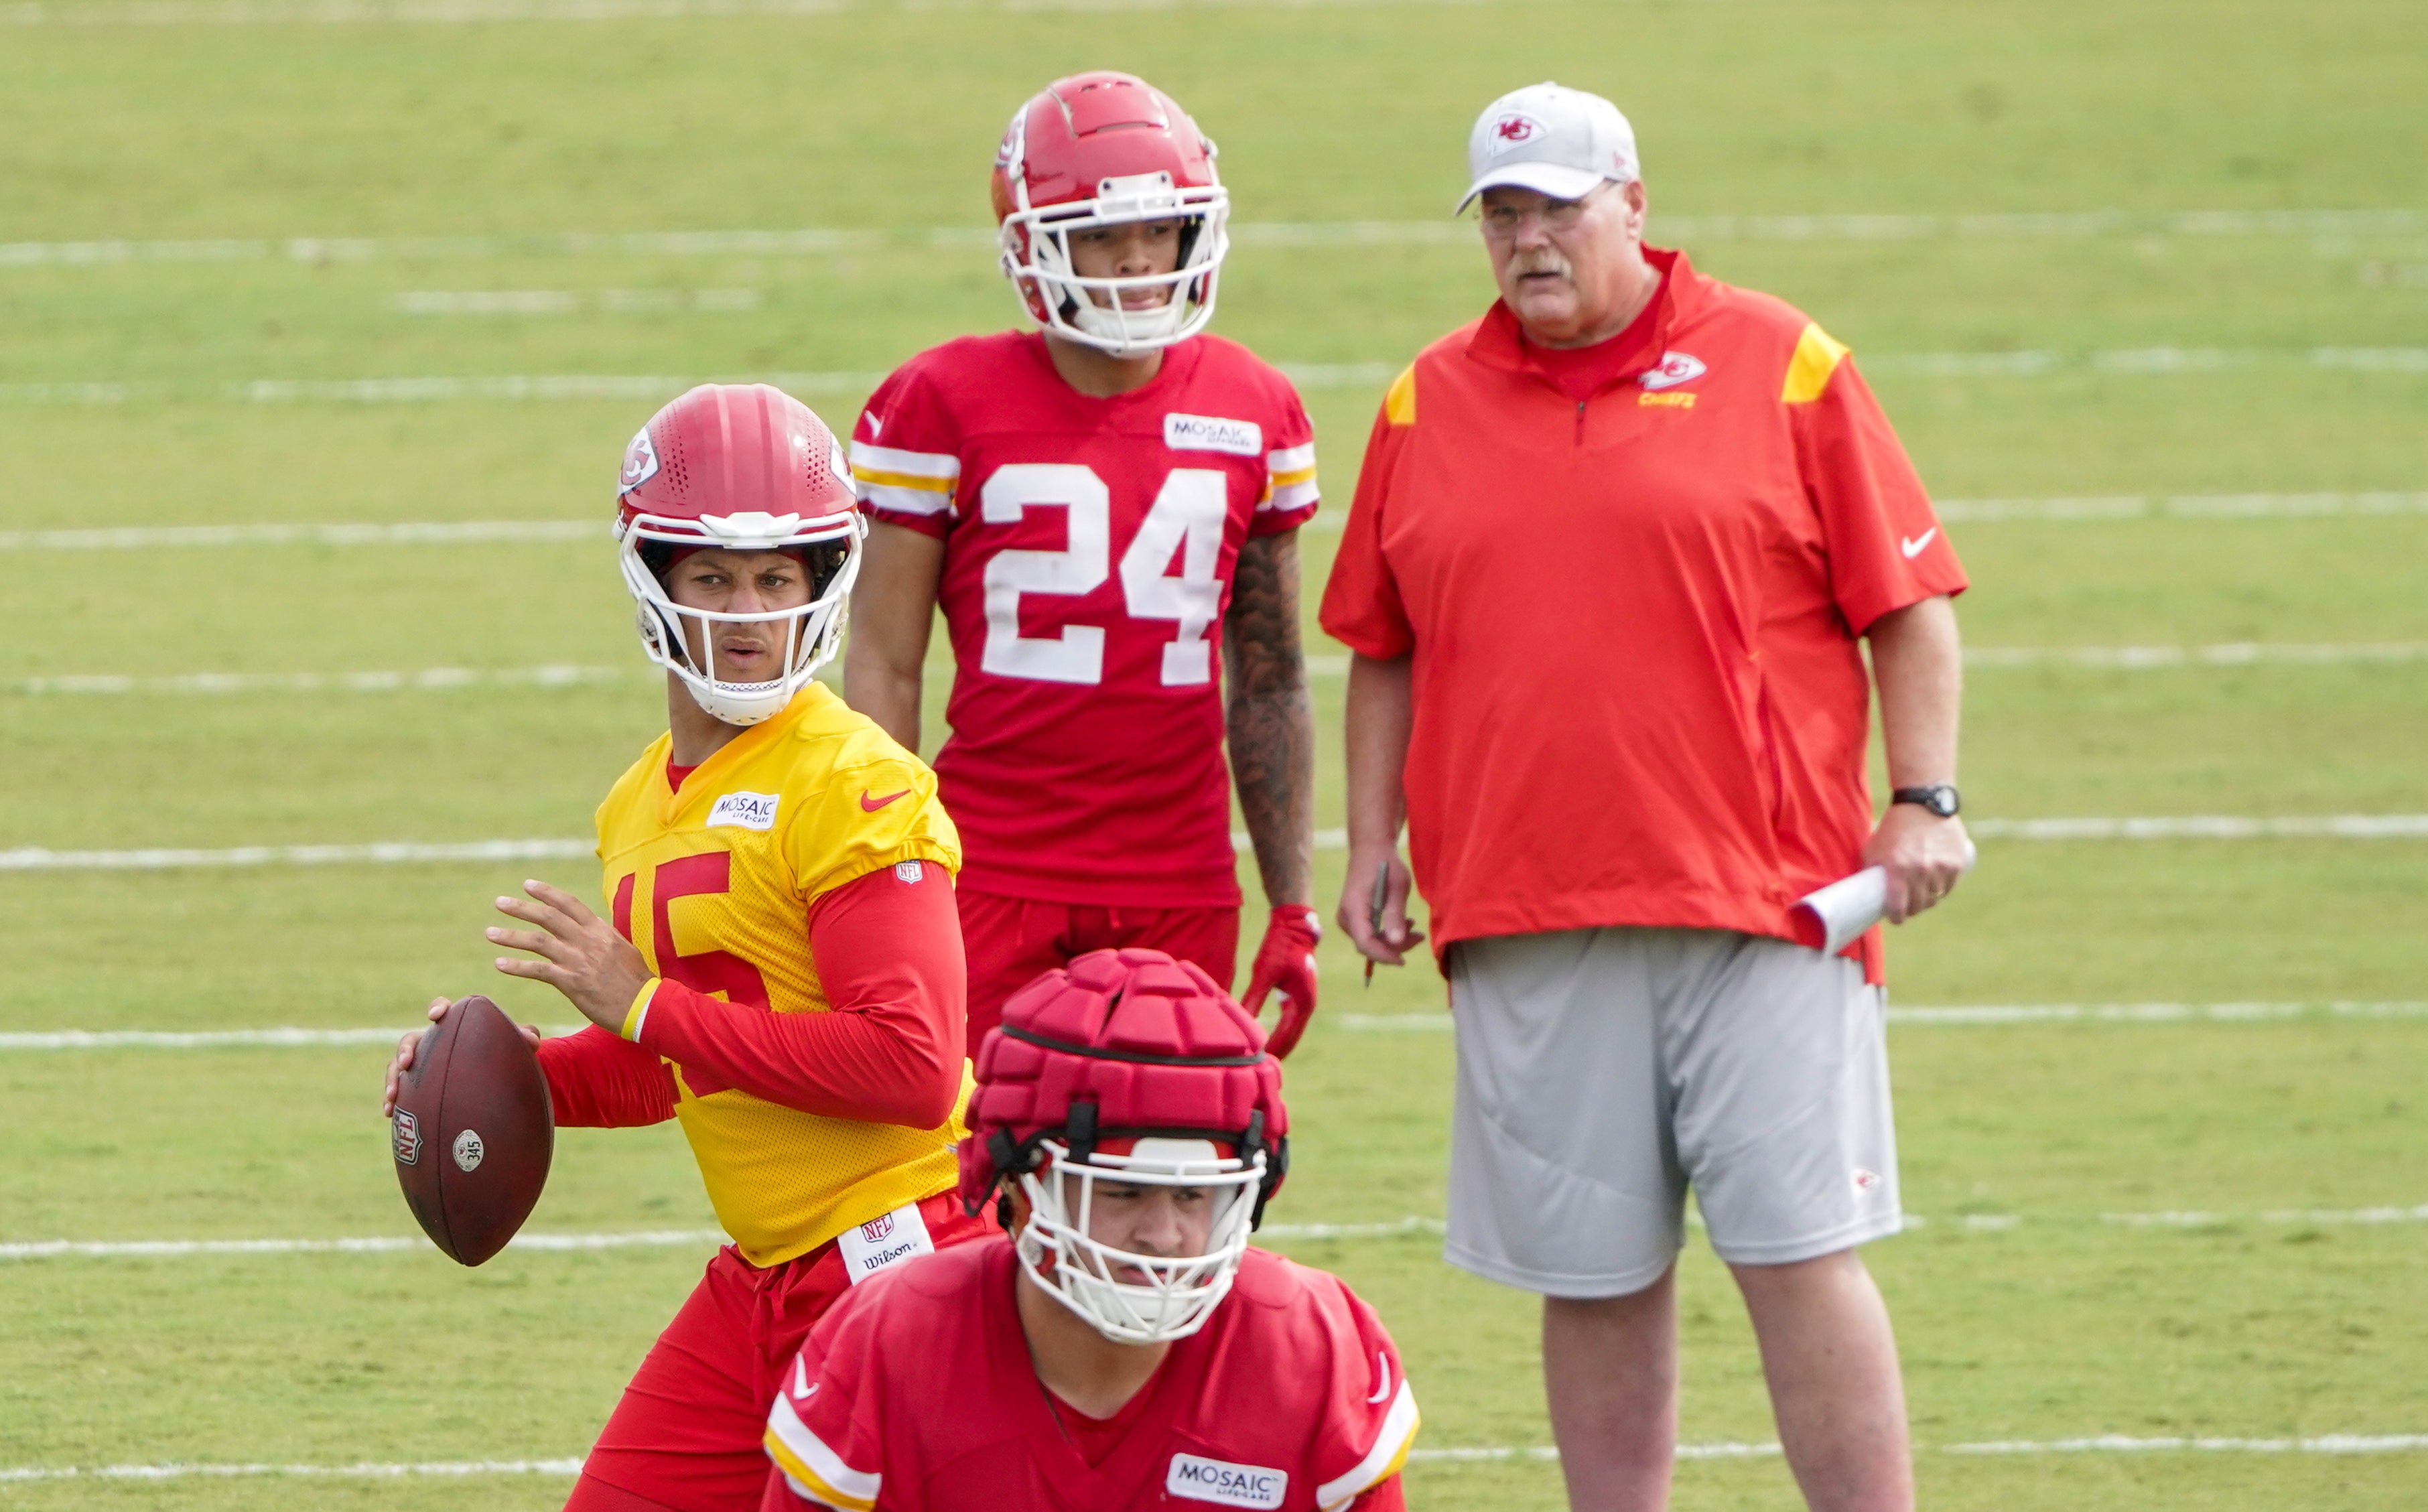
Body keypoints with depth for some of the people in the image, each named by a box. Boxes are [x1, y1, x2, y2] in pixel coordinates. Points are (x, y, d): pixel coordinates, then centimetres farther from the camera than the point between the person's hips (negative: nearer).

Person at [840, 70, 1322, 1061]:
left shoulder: (1254, 414, 8)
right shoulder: (947, 406, -2)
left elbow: (1270, 683, 14)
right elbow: (882, 665, 0)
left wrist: (1294, 912, 10)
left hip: (1182, 893, 3)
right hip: (992, 877, -3)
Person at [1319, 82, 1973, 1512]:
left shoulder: (1781, 368, 2)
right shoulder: (1430, 403, 12)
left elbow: (1910, 604, 3)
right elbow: (1386, 649, 19)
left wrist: (1924, 802, -5)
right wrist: (1374, 844, 12)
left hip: (1761, 905, -3)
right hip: (1528, 924, 3)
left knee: (1800, 1254, -6)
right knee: (1594, 1282, 5)